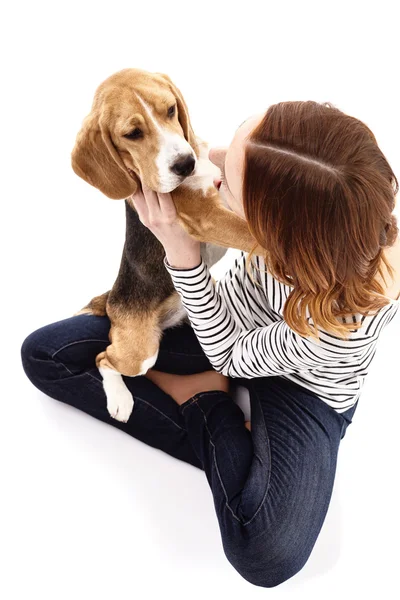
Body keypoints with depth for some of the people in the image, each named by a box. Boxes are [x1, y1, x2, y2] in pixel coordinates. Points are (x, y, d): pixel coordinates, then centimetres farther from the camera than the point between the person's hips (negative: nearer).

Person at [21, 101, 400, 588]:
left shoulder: (349, 319, -37)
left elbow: (231, 357, -22)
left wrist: (178, 246, -30)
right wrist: (228, 163, -21)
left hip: (304, 387, -4)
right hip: (235, 325, 5)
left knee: (268, 555, -29)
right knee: (44, 352, -5)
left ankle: (206, 400, -6)